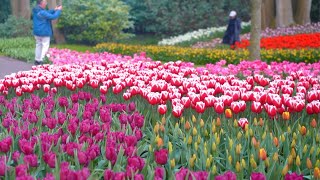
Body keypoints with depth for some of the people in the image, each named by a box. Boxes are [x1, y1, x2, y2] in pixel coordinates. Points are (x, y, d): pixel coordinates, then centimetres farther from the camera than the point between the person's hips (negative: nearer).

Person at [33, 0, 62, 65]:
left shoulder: (36, 11, 7)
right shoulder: (42, 12, -23)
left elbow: (47, 13, 17)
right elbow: (53, 17, -22)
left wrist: (54, 10, 9)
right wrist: (58, 10, -9)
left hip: (37, 32, 9)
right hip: (44, 32, -9)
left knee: (38, 45, 16)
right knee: (45, 46, -2)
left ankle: (37, 60, 20)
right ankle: (41, 60, -5)